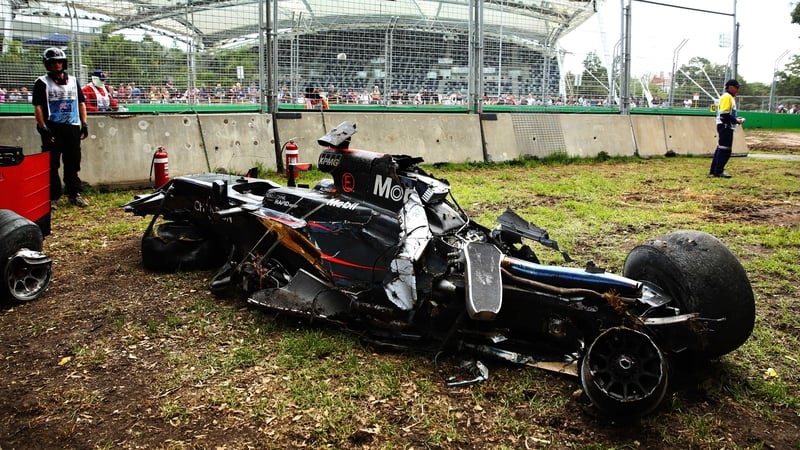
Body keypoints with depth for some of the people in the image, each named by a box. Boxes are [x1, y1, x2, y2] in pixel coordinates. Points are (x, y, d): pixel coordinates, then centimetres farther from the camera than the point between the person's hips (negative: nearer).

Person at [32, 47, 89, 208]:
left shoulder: (73, 81, 14)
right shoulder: (42, 82, 1)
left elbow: (81, 103, 16)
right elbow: (37, 106, -5)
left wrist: (84, 124, 8)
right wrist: (43, 128, -13)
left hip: (72, 127, 4)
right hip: (52, 128, -4)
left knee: (73, 163, 9)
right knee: (52, 165, -1)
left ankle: (74, 194, 17)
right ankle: (52, 196, 4)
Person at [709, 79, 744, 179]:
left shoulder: (731, 97, 19)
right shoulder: (727, 97, -13)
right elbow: (724, 114, -21)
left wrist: (736, 119, 9)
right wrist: (735, 120, -16)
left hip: (727, 127, 10)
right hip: (725, 126, -10)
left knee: (721, 148, 12)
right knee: (725, 149, -9)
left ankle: (714, 170, 17)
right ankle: (719, 171, -7)